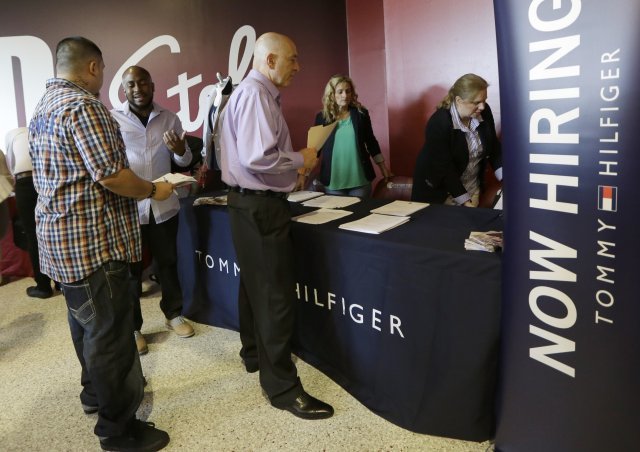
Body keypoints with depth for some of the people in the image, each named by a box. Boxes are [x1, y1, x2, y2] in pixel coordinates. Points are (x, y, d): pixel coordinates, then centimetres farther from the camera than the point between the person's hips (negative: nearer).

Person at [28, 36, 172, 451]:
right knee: (110, 332, -2)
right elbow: (110, 175, -24)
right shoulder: (83, 106, -17)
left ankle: (97, 393, 40)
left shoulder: (43, 108, 15)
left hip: (60, 236, 11)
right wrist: (154, 190, -8)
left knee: (87, 322, 23)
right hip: (94, 239, -10)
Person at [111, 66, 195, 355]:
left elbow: (185, 161, 10)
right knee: (130, 268, 8)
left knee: (167, 263, 15)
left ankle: (173, 314, 34)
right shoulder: (111, 119, -3)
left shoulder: (169, 118, 6)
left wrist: (179, 150, -12)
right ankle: (132, 327, 21)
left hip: (164, 205, 3)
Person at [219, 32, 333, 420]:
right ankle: (282, 386, 4)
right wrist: (300, 160, -13)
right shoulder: (255, 95, -17)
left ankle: (255, 354, 38)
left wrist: (292, 164, 8)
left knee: (255, 283, 21)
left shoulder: (257, 93, 14)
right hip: (261, 205, -11)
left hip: (252, 201, 11)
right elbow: (258, 158, -26)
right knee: (276, 294, -6)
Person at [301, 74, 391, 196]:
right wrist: (303, 173, -2)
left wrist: (383, 167, 11)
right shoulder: (322, 117, 1)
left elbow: (371, 142, 10)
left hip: (360, 180, 1)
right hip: (332, 182, 0)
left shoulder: (361, 113, 2)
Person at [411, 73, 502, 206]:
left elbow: (494, 148, 1)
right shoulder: (439, 123, -26)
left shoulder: (484, 112, -8)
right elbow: (445, 168, -25)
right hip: (439, 190, -5)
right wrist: (465, 200, -25)